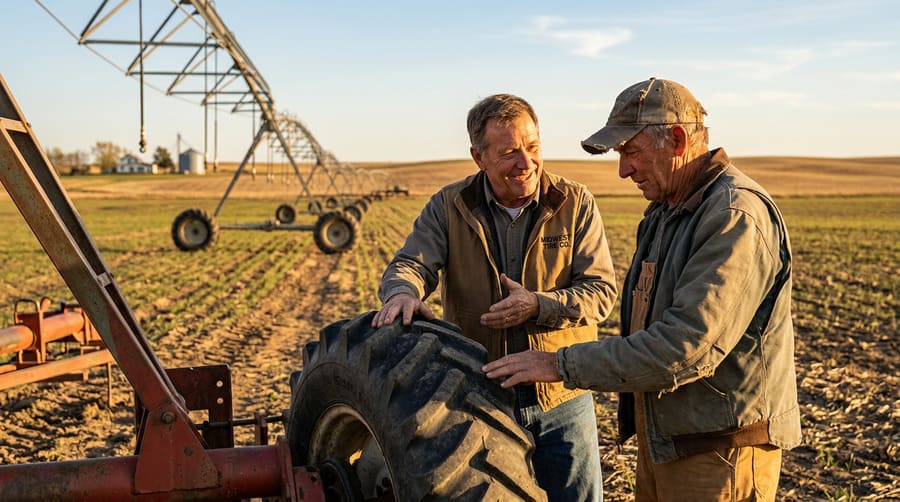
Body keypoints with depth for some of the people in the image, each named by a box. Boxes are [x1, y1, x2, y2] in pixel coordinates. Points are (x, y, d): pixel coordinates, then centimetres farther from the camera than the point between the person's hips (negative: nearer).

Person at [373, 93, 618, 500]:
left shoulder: (575, 204, -3)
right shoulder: (448, 207, -1)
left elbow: (601, 291, -7)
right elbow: (410, 263, -12)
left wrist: (538, 306, -24)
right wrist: (403, 292, -36)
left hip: (562, 401, 0)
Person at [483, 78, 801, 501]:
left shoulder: (736, 215, -21)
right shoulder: (665, 210, 12)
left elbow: (685, 347, -28)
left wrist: (563, 365, -24)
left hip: (718, 451, -9)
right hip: (664, 440, 9)